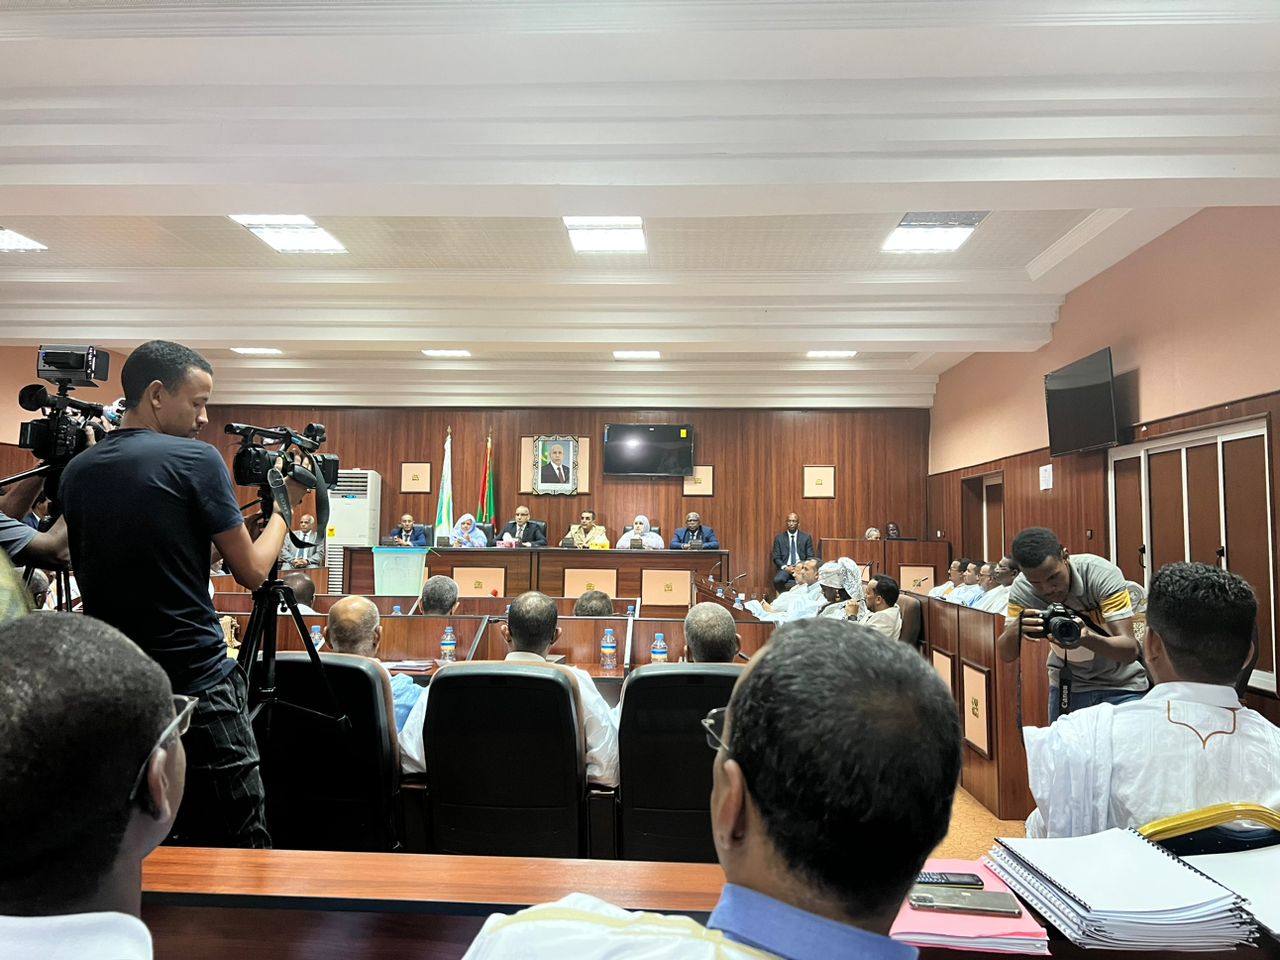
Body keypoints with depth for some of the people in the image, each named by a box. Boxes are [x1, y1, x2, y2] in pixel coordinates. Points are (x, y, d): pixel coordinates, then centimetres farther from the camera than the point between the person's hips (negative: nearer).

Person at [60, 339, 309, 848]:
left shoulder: (77, 472, 7)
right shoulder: (196, 459, -12)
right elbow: (251, 571, -9)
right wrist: (283, 504, 7)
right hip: (197, 686, -7)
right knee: (238, 850, 2)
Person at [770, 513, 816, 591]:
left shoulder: (806, 537, 9)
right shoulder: (779, 538, 8)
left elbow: (811, 557, 6)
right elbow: (776, 558, 5)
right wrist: (786, 568, -12)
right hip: (785, 568, 0)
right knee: (778, 580, -33)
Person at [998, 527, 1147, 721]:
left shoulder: (1103, 574, -26)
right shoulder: (1021, 589, -18)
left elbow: (1130, 650, -30)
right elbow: (1005, 654, -16)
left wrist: (1086, 638, -50)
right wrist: (1017, 629, -38)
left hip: (1121, 685, -2)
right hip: (1066, 684, 2)